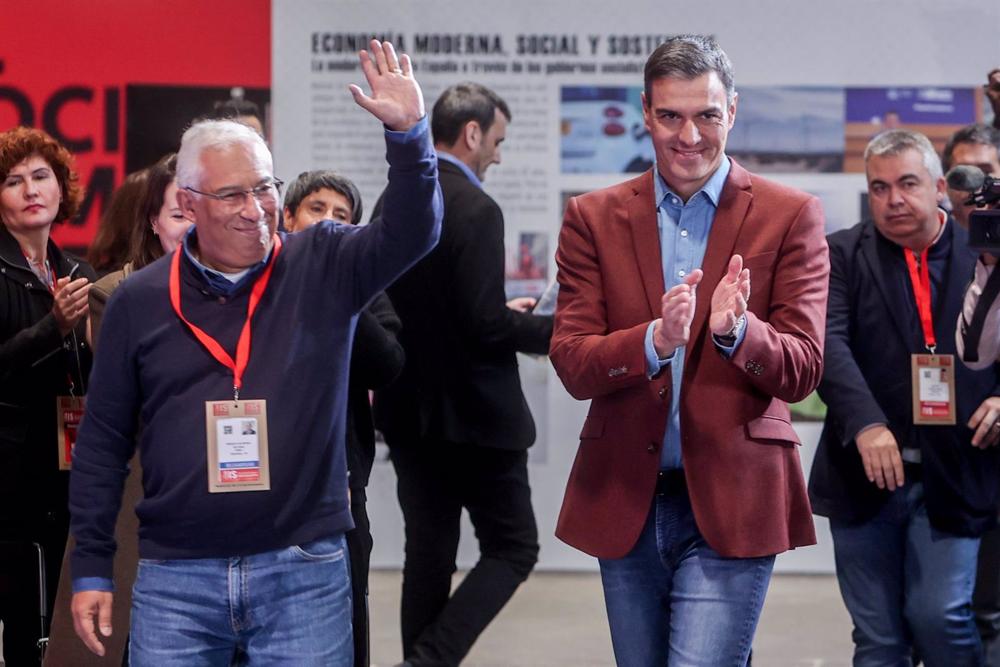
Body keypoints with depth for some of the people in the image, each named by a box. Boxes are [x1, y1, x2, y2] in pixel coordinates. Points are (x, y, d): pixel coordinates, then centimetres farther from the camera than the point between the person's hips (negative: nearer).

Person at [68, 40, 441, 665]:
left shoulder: (323, 267, 3)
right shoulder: (139, 301, 5)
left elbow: (410, 233, -12)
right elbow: (104, 442, 8)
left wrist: (409, 134, -28)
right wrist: (92, 569, 6)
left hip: (304, 572, -1)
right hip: (175, 578, 1)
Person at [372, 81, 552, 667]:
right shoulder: (476, 209, -18)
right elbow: (487, 327, -21)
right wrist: (559, 330, -7)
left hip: (409, 410, 8)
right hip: (474, 414, -8)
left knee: (428, 553, 12)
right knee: (514, 549, 4)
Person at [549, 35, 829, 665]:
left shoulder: (790, 216, 0)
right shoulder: (594, 217, 5)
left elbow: (803, 370, -5)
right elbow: (571, 363, -3)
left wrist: (737, 331, -26)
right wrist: (654, 341, -23)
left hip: (731, 504, -3)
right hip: (626, 501, 3)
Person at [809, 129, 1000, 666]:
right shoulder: (842, 255, 2)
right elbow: (829, 343, -11)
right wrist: (866, 425, -25)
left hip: (953, 477, 0)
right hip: (866, 477, 1)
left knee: (939, 614, -10)